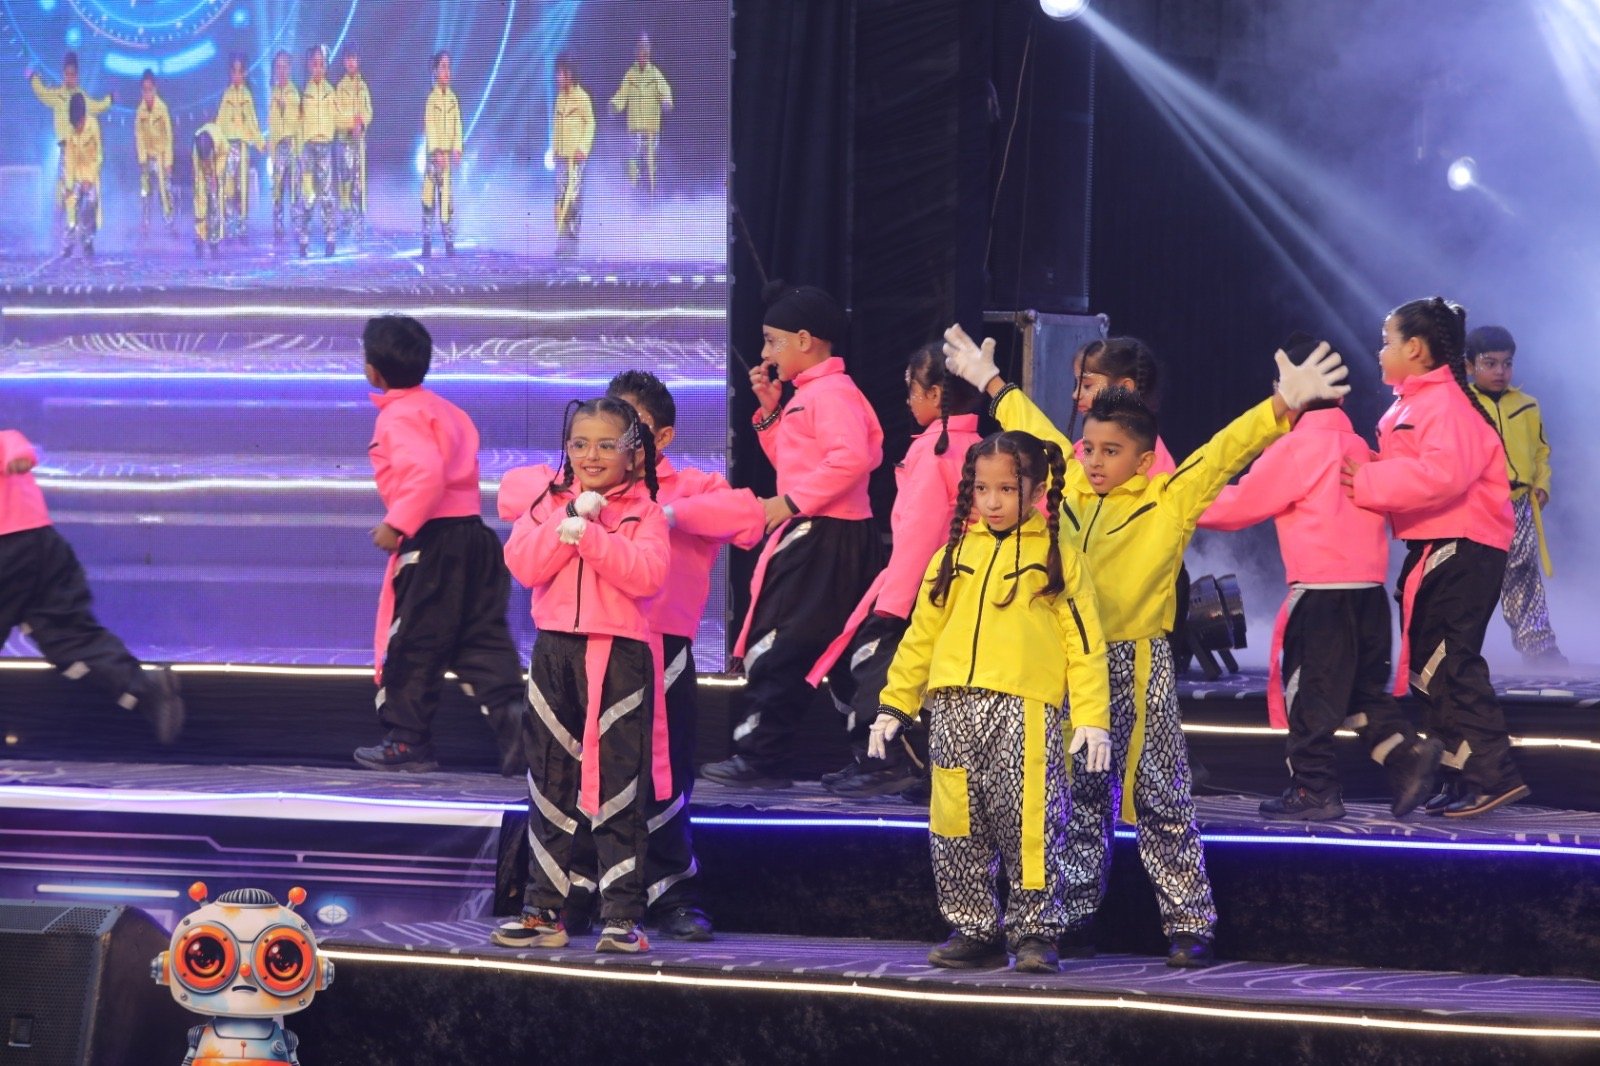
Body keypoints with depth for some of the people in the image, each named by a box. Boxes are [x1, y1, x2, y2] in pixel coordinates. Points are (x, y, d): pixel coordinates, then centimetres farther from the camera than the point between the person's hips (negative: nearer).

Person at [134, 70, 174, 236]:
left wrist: (168, 162, -10)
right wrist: (142, 160, -8)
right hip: (148, 157, 2)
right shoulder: (140, 111, -5)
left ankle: (170, 223, 7)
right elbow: (139, 137, -1)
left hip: (161, 156, -2)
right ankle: (144, 227, 8)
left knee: (165, 190, -3)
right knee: (146, 192, 2)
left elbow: (169, 136, -9)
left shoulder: (162, 108, -13)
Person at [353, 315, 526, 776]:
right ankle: (515, 726, -8)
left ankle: (408, 742, 9)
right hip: (473, 535, 9)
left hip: (432, 543, -9)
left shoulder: (399, 416, -11)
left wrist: (397, 524, -21)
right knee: (481, 641, 6)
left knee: (412, 644, 2)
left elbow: (427, 473, -25)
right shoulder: (445, 409, 18)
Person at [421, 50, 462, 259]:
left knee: (447, 197, 3)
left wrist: (457, 150, -2)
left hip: (448, 154, 4)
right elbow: (429, 127, -11)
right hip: (434, 153, -4)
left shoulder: (453, 98, 8)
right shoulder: (432, 99, -6)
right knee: (430, 195, -1)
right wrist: (436, 152, -19)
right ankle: (427, 240, 5)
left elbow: (457, 126, 9)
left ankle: (449, 242, 3)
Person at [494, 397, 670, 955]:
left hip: (621, 658, -3)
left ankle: (622, 916, 0)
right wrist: (570, 522, -14)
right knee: (550, 785, 7)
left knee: (619, 789, -3)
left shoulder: (644, 513, 2)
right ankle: (543, 911, 13)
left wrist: (588, 534, -21)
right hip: (555, 652, 3)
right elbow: (523, 565, -5)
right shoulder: (548, 504, 10)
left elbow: (647, 574, -15)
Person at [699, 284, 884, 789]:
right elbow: (793, 462, 26)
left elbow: (851, 459, -28)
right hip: (811, 535, 11)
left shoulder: (832, 392, -14)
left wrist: (790, 502, -25)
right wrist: (770, 411, 13)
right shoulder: (807, 394, 18)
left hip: (825, 537, -11)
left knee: (778, 645, -11)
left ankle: (758, 755, -12)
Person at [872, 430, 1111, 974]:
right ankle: (974, 930, 15)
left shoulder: (1057, 557, 5)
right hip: (954, 709, 4)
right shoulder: (954, 555, 15)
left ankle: (1034, 931, 2)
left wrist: (1091, 717, -7)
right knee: (958, 827, 6)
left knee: (1029, 822, -7)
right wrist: (894, 704, 14)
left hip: (1026, 710, -4)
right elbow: (921, 634, 18)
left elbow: (1084, 642, 1)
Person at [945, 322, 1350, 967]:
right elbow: (1037, 433, 23)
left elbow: (1225, 452, -12)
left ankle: (1189, 926, 2)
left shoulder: (1171, 500, -5)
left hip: (1139, 670, -5)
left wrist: (1283, 406, -24)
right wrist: (992, 385, 36)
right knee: (1080, 799, 13)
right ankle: (1072, 919, 20)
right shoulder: (1073, 489, 9)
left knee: (1160, 802, -2)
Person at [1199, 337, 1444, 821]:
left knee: (1310, 690, 0)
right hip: (1369, 586, 7)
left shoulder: (1295, 448, -9)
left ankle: (1314, 788, 2)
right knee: (1365, 688, 16)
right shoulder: (1355, 444, 14)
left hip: (1321, 590, -7)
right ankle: (1406, 754, -1)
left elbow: (1242, 503, -3)